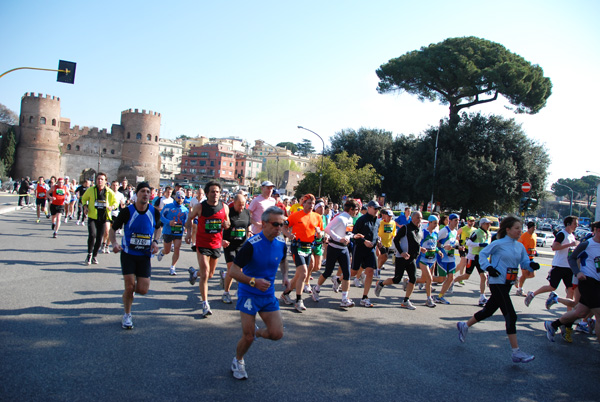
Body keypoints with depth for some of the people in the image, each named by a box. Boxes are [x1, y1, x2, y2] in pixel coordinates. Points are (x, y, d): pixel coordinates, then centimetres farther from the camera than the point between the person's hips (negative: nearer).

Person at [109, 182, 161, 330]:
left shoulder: (154, 212, -5)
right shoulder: (127, 211, -12)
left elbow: (158, 228, 15)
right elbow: (113, 229, -1)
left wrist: (155, 242, -2)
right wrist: (114, 243, -20)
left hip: (145, 255, 2)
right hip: (128, 254, -2)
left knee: (143, 290, -3)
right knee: (129, 286, -7)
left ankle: (131, 288, 35)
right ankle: (127, 316, 17)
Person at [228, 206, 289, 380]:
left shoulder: (281, 243, -3)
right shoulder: (251, 245, -21)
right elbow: (233, 271, -19)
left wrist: (284, 275, 1)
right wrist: (254, 281, -32)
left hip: (269, 295, 5)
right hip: (248, 295, -5)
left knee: (277, 334, -3)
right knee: (248, 337, -2)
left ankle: (257, 331, 31)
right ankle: (238, 361, 30)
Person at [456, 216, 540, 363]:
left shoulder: (520, 246, 10)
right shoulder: (499, 243, -10)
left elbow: (525, 263, 8)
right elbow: (483, 254, -4)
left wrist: (532, 265, -14)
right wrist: (489, 267, -17)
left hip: (508, 284, 8)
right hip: (497, 283, -8)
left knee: (489, 310, 18)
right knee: (511, 316, -10)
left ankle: (464, 326, 38)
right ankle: (516, 353, -4)